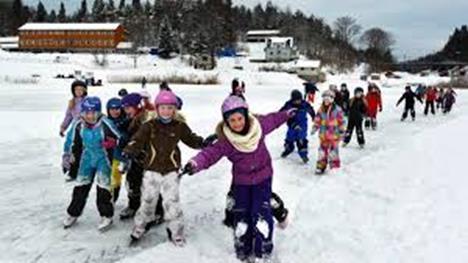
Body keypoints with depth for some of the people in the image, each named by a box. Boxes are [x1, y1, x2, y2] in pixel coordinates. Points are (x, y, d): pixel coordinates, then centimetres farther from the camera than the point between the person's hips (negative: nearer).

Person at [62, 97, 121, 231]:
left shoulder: (105, 123, -23)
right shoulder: (78, 124, -11)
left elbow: (119, 138, -14)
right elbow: (71, 140, 5)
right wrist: (67, 155, 4)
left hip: (103, 157, -4)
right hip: (87, 157, 4)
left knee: (103, 186, -8)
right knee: (81, 185, 10)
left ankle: (106, 216, 7)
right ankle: (73, 213, 26)